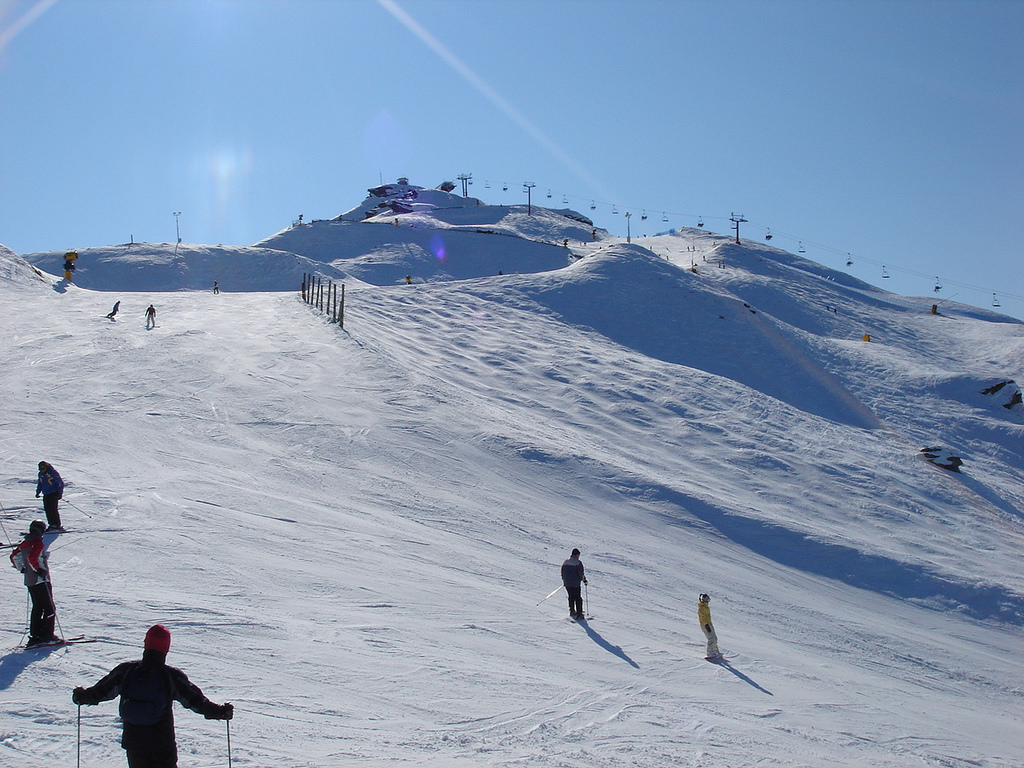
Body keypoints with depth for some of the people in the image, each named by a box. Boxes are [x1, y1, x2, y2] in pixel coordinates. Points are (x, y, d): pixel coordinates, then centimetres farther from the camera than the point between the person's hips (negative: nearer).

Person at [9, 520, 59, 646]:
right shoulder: (38, 543, -17)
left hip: (29, 581, 8)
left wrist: (22, 569, 23)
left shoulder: (24, 544, 8)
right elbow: (32, 558, -31)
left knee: (37, 608, 14)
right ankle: (47, 635, -3)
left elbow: (14, 556, 19)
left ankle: (34, 635, 12)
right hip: (41, 580, -8)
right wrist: (39, 570, -20)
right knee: (49, 608, 0)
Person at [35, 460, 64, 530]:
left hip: (54, 494, -7)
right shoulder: (40, 474, 7)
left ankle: (57, 525, -10)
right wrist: (38, 492, 17)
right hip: (46, 495, 7)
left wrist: (60, 493, -16)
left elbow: (61, 483, -10)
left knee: (53, 509, -13)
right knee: (47, 509, 2)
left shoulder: (53, 473, -14)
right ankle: (52, 525, 10)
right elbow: (40, 484, 24)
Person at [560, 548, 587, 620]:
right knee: (578, 598, 1)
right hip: (575, 584, -6)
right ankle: (579, 614, -4)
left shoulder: (565, 562, 7)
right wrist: (584, 580, 4)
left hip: (567, 584, 6)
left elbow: (562, 572, 13)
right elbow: (581, 573, -12)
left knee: (571, 597, 21)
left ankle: (572, 611, 27)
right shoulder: (578, 563, -12)